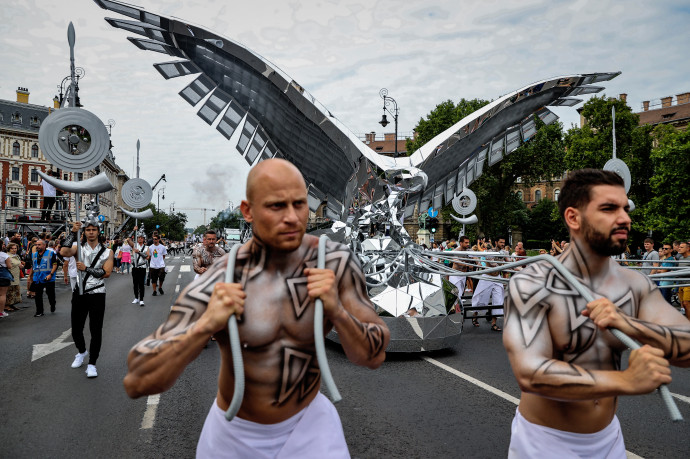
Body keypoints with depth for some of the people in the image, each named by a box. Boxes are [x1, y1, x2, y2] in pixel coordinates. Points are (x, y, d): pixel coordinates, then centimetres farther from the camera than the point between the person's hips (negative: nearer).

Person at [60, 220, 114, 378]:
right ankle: (82, 352, 41)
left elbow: (107, 273, -9)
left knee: (96, 331, -2)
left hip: (97, 294, -2)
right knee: (76, 329, 12)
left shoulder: (107, 252, 2)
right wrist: (73, 232, -20)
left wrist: (86, 268, -15)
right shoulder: (79, 248, 4)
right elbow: (64, 252, -18)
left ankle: (92, 364, 10)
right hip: (79, 293, 2)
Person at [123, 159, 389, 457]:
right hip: (235, 433, 0)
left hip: (307, 423, 0)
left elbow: (374, 356, -16)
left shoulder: (335, 262, -22)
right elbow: (137, 382, -25)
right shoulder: (214, 286, -26)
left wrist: (336, 310, -36)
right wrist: (206, 324, -41)